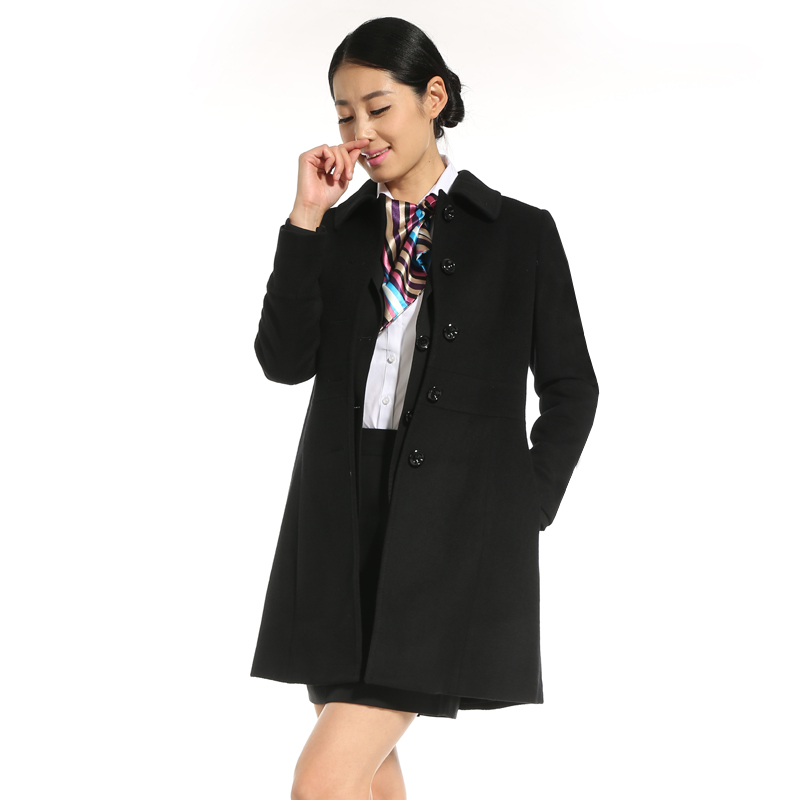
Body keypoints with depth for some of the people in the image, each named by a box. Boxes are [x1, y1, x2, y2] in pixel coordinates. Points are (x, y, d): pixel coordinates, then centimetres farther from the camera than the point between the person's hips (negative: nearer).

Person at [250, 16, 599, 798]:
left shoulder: (518, 233, 1)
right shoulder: (337, 231, 10)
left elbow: (571, 388, 5)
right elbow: (285, 361, -2)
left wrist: (525, 513, -3)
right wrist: (305, 224, -7)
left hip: (451, 528, -4)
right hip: (341, 523, 5)